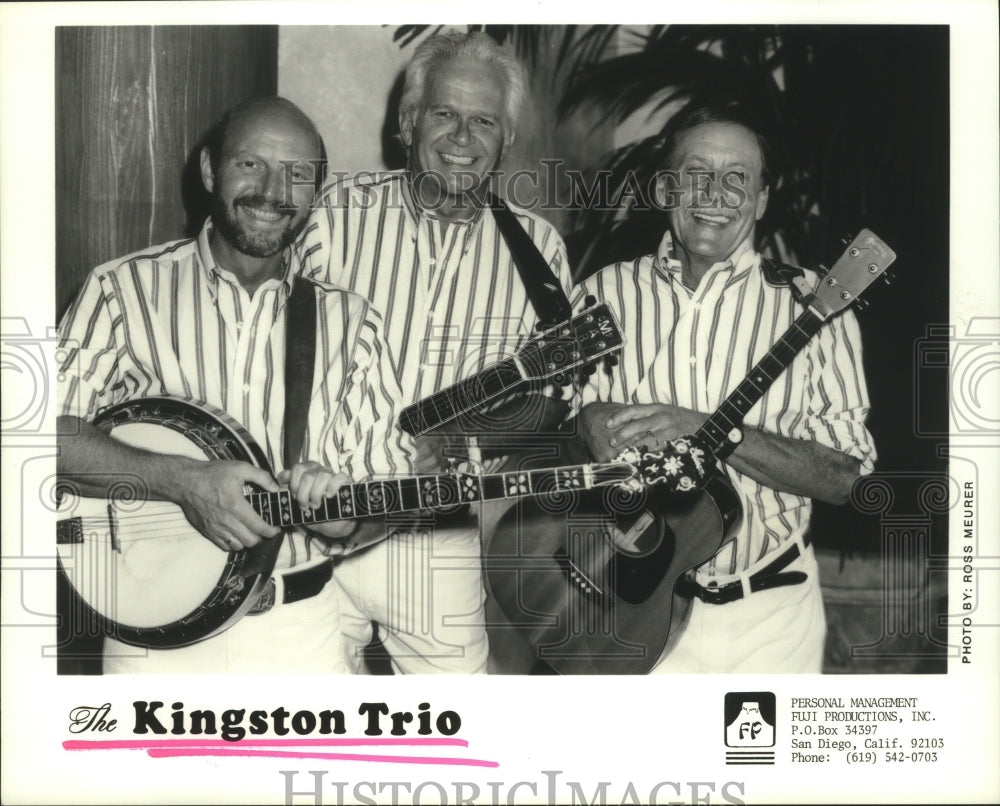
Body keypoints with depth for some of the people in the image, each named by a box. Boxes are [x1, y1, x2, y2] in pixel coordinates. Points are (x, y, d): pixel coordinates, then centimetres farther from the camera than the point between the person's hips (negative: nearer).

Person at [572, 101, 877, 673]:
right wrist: (589, 421, -18)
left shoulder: (812, 304, -6)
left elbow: (844, 476, -11)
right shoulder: (603, 295, 0)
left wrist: (712, 431, -23)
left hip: (768, 611, 0)